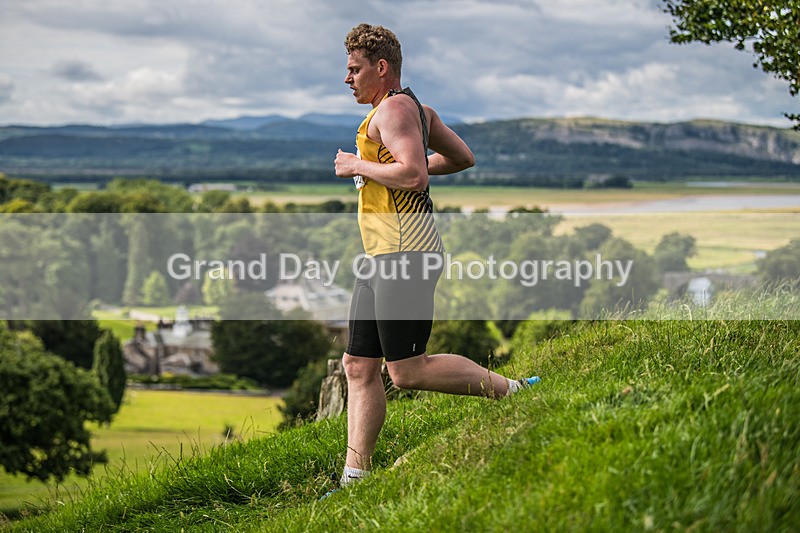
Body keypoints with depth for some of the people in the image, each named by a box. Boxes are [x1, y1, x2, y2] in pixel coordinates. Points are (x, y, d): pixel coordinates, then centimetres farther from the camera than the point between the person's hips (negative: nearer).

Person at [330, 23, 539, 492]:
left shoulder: (394, 107, -11)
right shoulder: (418, 110, 21)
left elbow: (414, 176, -24)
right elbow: (463, 158, 29)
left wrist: (358, 165, -11)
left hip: (405, 253, -11)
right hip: (383, 257, 11)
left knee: (409, 371, -11)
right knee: (359, 366, 6)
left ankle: (514, 392, -2)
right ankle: (356, 476, 7)